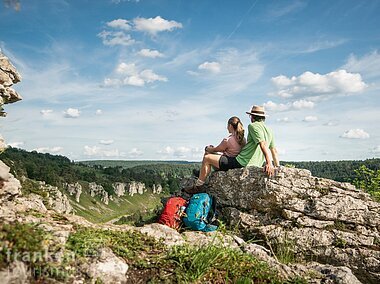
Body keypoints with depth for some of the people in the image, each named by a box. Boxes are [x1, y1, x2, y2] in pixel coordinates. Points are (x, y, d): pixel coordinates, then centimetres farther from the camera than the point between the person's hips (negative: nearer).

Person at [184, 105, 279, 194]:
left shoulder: (253, 126, -9)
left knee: (207, 158, 1)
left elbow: (263, 144, -24)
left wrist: (269, 163, -34)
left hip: (241, 162, -9)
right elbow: (274, 151, 16)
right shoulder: (269, 131, 16)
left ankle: (197, 187, 7)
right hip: (255, 166, 9)